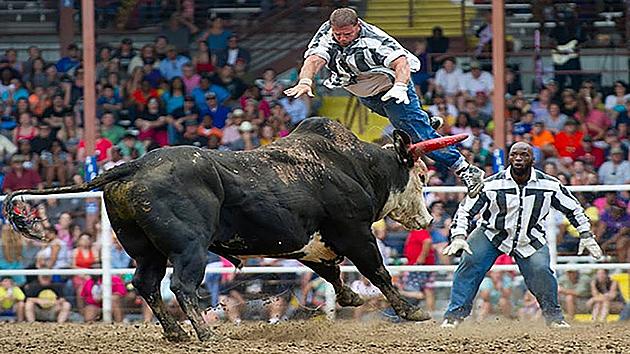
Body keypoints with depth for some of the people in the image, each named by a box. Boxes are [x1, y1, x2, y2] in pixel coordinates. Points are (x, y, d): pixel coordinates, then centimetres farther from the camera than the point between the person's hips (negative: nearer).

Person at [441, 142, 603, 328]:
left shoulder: (549, 185, -11)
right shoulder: (491, 185, -16)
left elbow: (573, 208, 4)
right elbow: (465, 210, -10)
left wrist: (586, 235, 0)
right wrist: (458, 236, -23)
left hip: (531, 240, 1)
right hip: (492, 234, 0)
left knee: (540, 270, -21)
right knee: (470, 262, -21)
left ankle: (553, 316, 3)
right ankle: (455, 313, -11)